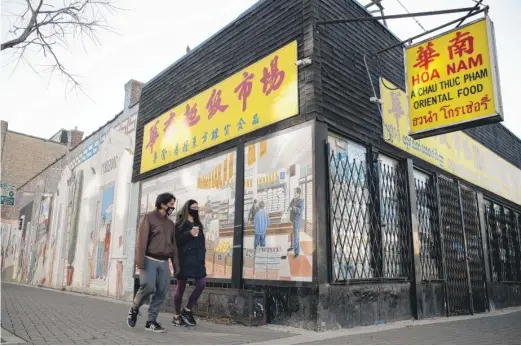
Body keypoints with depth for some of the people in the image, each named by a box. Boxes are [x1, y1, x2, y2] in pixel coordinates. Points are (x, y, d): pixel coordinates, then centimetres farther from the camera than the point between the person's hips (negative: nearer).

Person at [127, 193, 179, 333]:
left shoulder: (170, 223, 18)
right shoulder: (149, 217, -1)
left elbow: (173, 245, 18)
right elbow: (141, 241, -9)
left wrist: (176, 265, 10)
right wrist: (140, 261, -18)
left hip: (163, 262, 6)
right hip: (150, 259, -6)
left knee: (162, 292, -2)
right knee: (148, 286, -18)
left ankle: (151, 321, 8)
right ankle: (134, 309, 10)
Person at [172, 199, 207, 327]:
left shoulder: (198, 224, 18)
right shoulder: (180, 224, -1)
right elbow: (175, 241, -11)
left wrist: (202, 255, 11)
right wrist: (189, 234, -21)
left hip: (197, 259, 6)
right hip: (184, 259, -6)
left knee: (202, 283, -7)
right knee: (181, 286, 3)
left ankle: (187, 310, 8)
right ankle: (177, 315, 17)